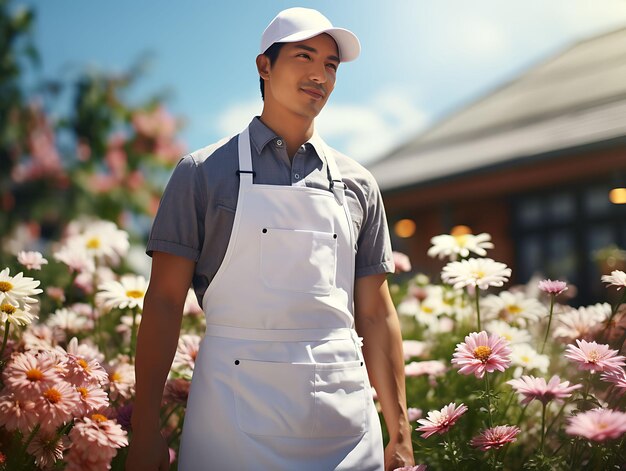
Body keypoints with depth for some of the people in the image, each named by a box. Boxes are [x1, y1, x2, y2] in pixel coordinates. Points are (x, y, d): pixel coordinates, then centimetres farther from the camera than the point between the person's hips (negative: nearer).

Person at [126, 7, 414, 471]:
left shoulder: (357, 184, 9)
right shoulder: (204, 172, 1)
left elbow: (376, 314, 10)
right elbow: (165, 299, -1)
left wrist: (400, 433, 6)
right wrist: (145, 430, -6)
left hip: (345, 419, 3)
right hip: (233, 422, -2)